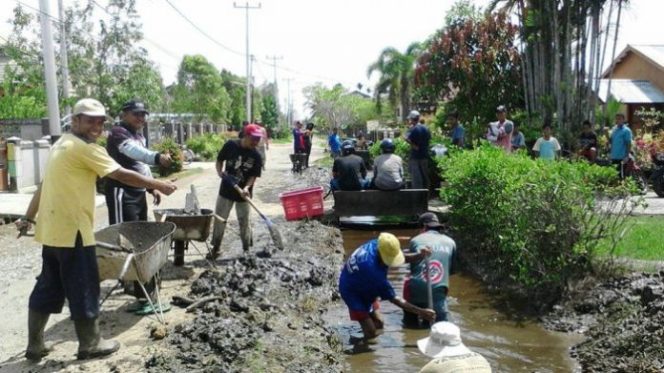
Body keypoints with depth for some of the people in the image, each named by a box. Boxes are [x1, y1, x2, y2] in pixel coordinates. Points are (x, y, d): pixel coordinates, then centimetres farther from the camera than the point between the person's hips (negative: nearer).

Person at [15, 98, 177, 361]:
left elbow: (44, 185, 19)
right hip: (72, 230, -10)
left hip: (52, 229, 10)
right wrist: (159, 185, -6)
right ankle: (90, 344, 14)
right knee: (83, 287, 2)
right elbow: (122, 175, -15)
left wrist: (28, 218, 23)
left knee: (48, 286, 15)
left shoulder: (62, 144, 16)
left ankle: (35, 345, 23)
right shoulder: (85, 148, -14)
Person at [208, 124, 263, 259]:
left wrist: (246, 187, -28)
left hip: (243, 194, -1)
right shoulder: (230, 145, -10)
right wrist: (220, 172, -14)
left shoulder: (256, 156, -11)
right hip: (226, 190, 1)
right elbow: (219, 160, 4)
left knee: (244, 222, 7)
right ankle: (215, 249, 20)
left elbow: (254, 175, -11)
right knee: (219, 219, 7)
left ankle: (247, 250, 22)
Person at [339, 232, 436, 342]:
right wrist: (420, 312, -33)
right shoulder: (373, 270, -41)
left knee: (378, 324, 13)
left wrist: (419, 256, -17)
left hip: (364, 287, 9)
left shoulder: (376, 244, -21)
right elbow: (393, 299, -32)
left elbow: (397, 258, 0)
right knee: (371, 332, -9)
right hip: (352, 291, -8)